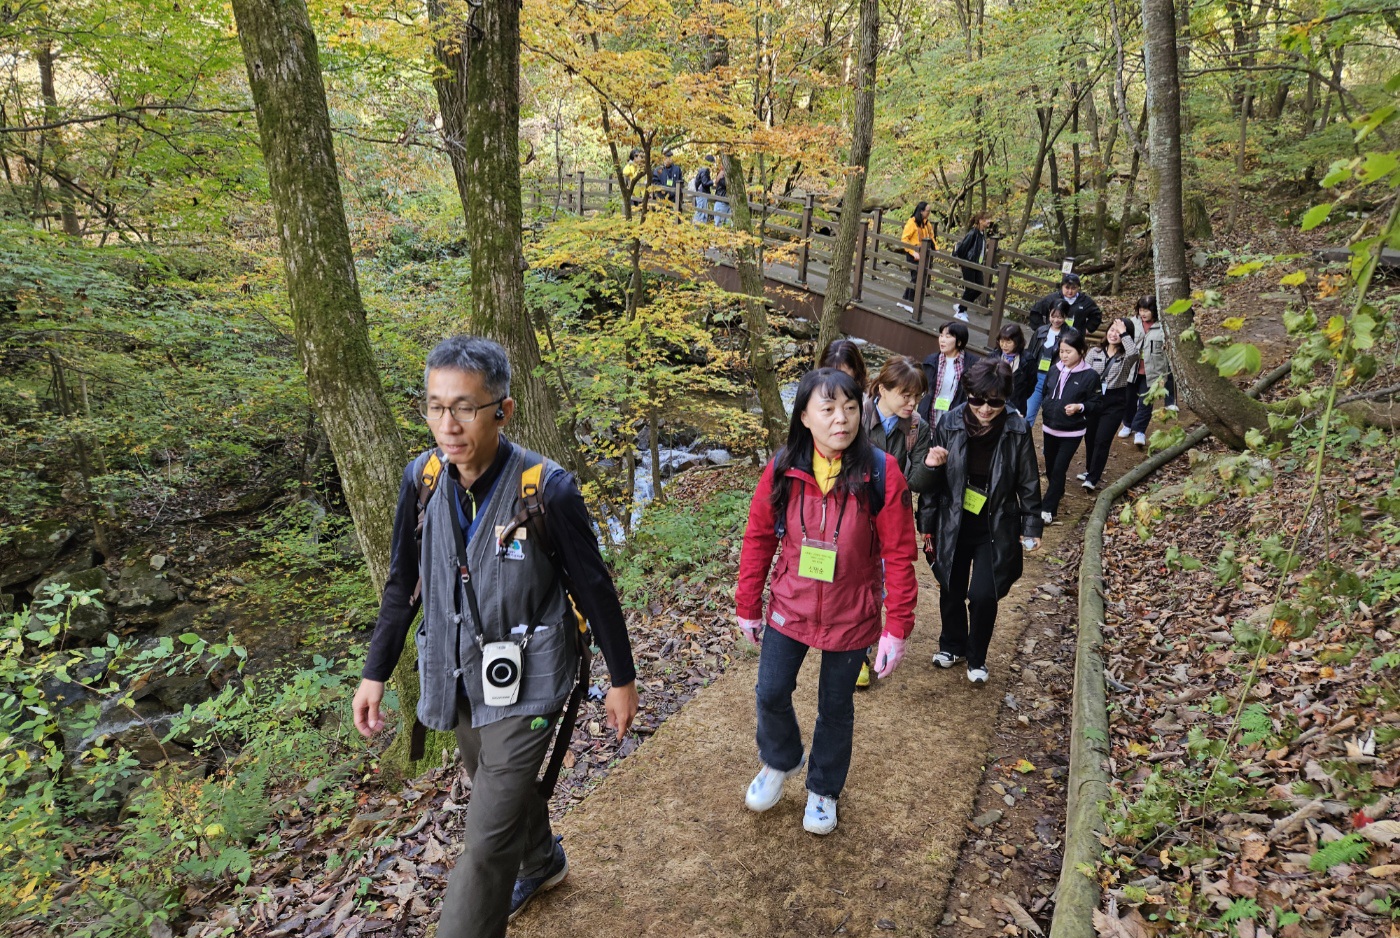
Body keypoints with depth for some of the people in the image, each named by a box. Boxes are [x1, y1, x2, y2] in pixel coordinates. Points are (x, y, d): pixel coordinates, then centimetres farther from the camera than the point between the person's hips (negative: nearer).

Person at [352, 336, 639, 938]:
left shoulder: (546, 488, -24)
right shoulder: (423, 478, -10)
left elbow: (593, 588, -12)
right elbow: (403, 582, 4)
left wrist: (622, 679, -3)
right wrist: (375, 673, 6)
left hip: (525, 685, -6)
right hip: (459, 679, 6)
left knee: (487, 845, -4)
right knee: (505, 787, 28)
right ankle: (542, 863, 57)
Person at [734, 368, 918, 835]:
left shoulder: (881, 473, -19)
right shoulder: (782, 470, -12)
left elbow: (899, 555, -13)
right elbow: (758, 538, -1)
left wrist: (897, 627, -12)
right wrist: (748, 606, 4)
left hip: (851, 616, -2)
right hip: (789, 608, 2)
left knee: (836, 706, 15)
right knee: (771, 693, 12)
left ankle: (823, 789, 43)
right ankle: (780, 762, 45)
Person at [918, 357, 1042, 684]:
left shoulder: (1017, 431, -11)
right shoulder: (950, 425, -11)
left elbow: (1028, 484, -1)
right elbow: (932, 477, -2)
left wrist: (1032, 527, 0)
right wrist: (927, 524, 1)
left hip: (996, 529, -1)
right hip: (953, 525, 1)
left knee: (983, 596, -6)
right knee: (951, 591, 14)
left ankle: (977, 658, 21)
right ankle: (952, 645, 41)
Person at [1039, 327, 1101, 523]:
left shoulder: (1090, 375, -13)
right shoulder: (1054, 369, 1)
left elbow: (1097, 403, -8)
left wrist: (1080, 407, -25)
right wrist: (1045, 414, 10)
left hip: (1071, 432, -5)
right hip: (1050, 428, 5)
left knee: (1059, 469, -5)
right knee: (1050, 467, 15)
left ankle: (1048, 508, 1)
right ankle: (1057, 492, 42)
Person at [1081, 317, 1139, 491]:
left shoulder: (1126, 356, -6)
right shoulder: (1094, 352, 4)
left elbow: (1133, 352, -32)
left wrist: (1124, 333, -24)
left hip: (1115, 403, -4)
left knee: (1102, 440, -7)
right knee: (1089, 437, 14)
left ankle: (1093, 478, 0)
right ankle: (1090, 470, 35)